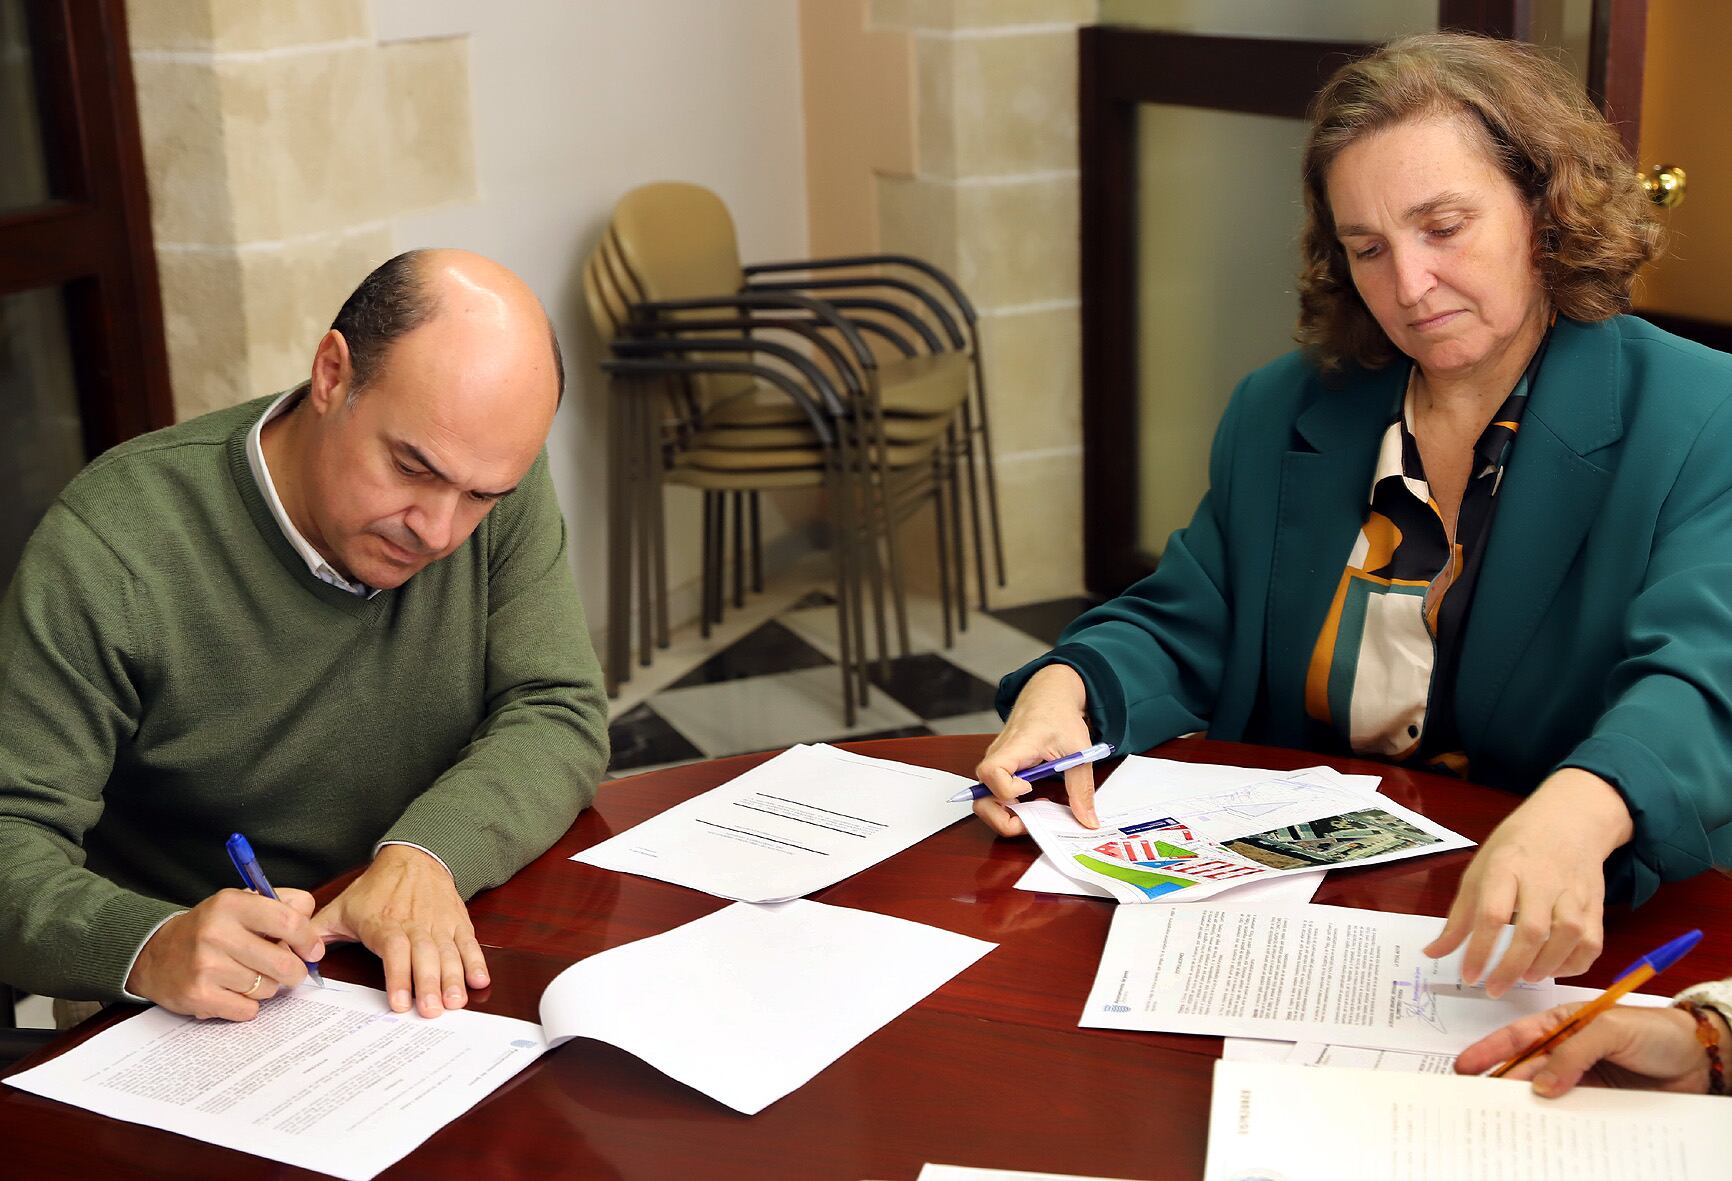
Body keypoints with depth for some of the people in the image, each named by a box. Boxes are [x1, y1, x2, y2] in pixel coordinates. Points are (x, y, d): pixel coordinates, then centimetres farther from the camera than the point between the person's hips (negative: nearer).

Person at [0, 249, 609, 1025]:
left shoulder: (502, 484, -5)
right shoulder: (108, 550, -18)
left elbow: (559, 712, -6)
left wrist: (425, 853, -24)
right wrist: (148, 946, -36)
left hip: (447, 979, 2)